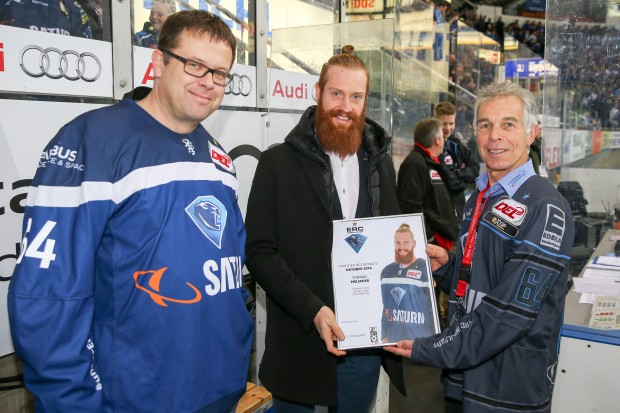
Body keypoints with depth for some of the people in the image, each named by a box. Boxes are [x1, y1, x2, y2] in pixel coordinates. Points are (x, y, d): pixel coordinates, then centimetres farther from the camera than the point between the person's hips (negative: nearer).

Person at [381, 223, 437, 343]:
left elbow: (435, 305, -7)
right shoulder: (386, 272, 9)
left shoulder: (426, 268, -7)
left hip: (422, 338, -4)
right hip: (393, 338, 5)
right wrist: (384, 336, 12)